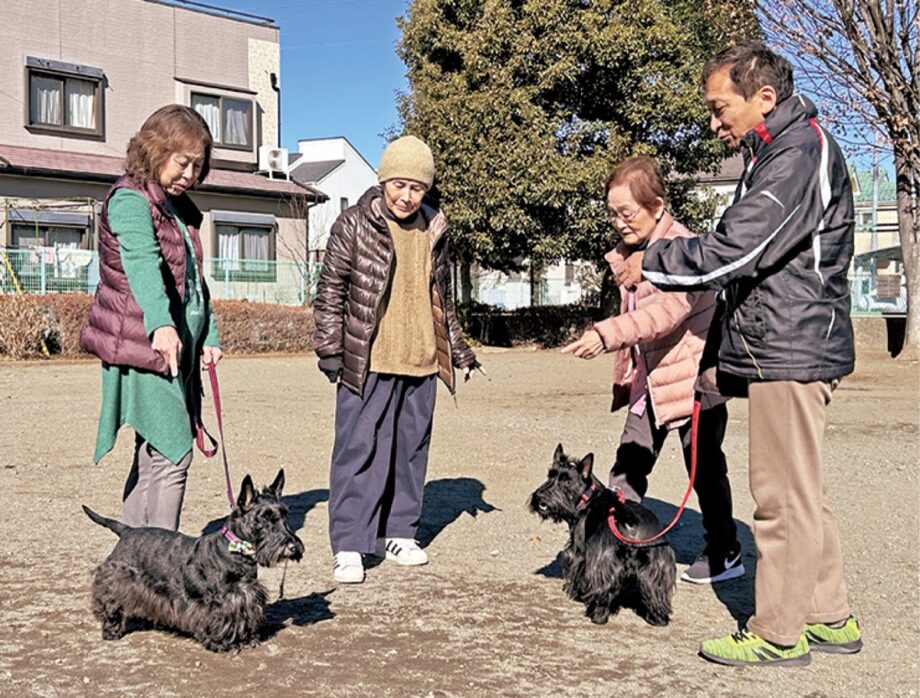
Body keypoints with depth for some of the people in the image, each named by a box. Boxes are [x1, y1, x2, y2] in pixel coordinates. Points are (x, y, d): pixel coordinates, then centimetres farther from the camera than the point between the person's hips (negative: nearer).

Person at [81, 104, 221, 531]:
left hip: (177, 349, 9)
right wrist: (161, 324, -43)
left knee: (153, 456, 11)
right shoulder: (130, 200, -9)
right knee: (172, 455, -13)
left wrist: (209, 335, 14)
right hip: (145, 347, -9)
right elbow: (143, 262, -28)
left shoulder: (180, 208, 18)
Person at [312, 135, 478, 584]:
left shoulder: (433, 231, 11)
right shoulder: (354, 225, -3)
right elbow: (330, 291, -1)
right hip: (368, 362, -5)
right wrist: (329, 348, -6)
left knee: (411, 449, 12)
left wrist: (458, 349, 22)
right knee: (360, 449, -4)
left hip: (421, 362, 5)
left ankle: (399, 533, 25)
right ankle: (348, 546, 1)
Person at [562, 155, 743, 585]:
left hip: (693, 378, -7)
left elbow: (668, 310, -37)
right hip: (649, 383, 7)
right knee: (627, 469, 2)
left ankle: (725, 554, 24)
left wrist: (606, 335, -48)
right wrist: (625, 373, 19)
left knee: (704, 470, 7)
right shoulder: (630, 252, 7)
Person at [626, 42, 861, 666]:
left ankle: (778, 633, 6)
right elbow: (745, 249, 20)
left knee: (783, 497, -3)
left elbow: (733, 251, -21)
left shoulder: (799, 154, -16)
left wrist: (652, 262, -7)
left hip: (790, 349, -11)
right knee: (802, 493, 16)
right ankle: (829, 618, 25)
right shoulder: (778, 151, 17)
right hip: (785, 347, 11)